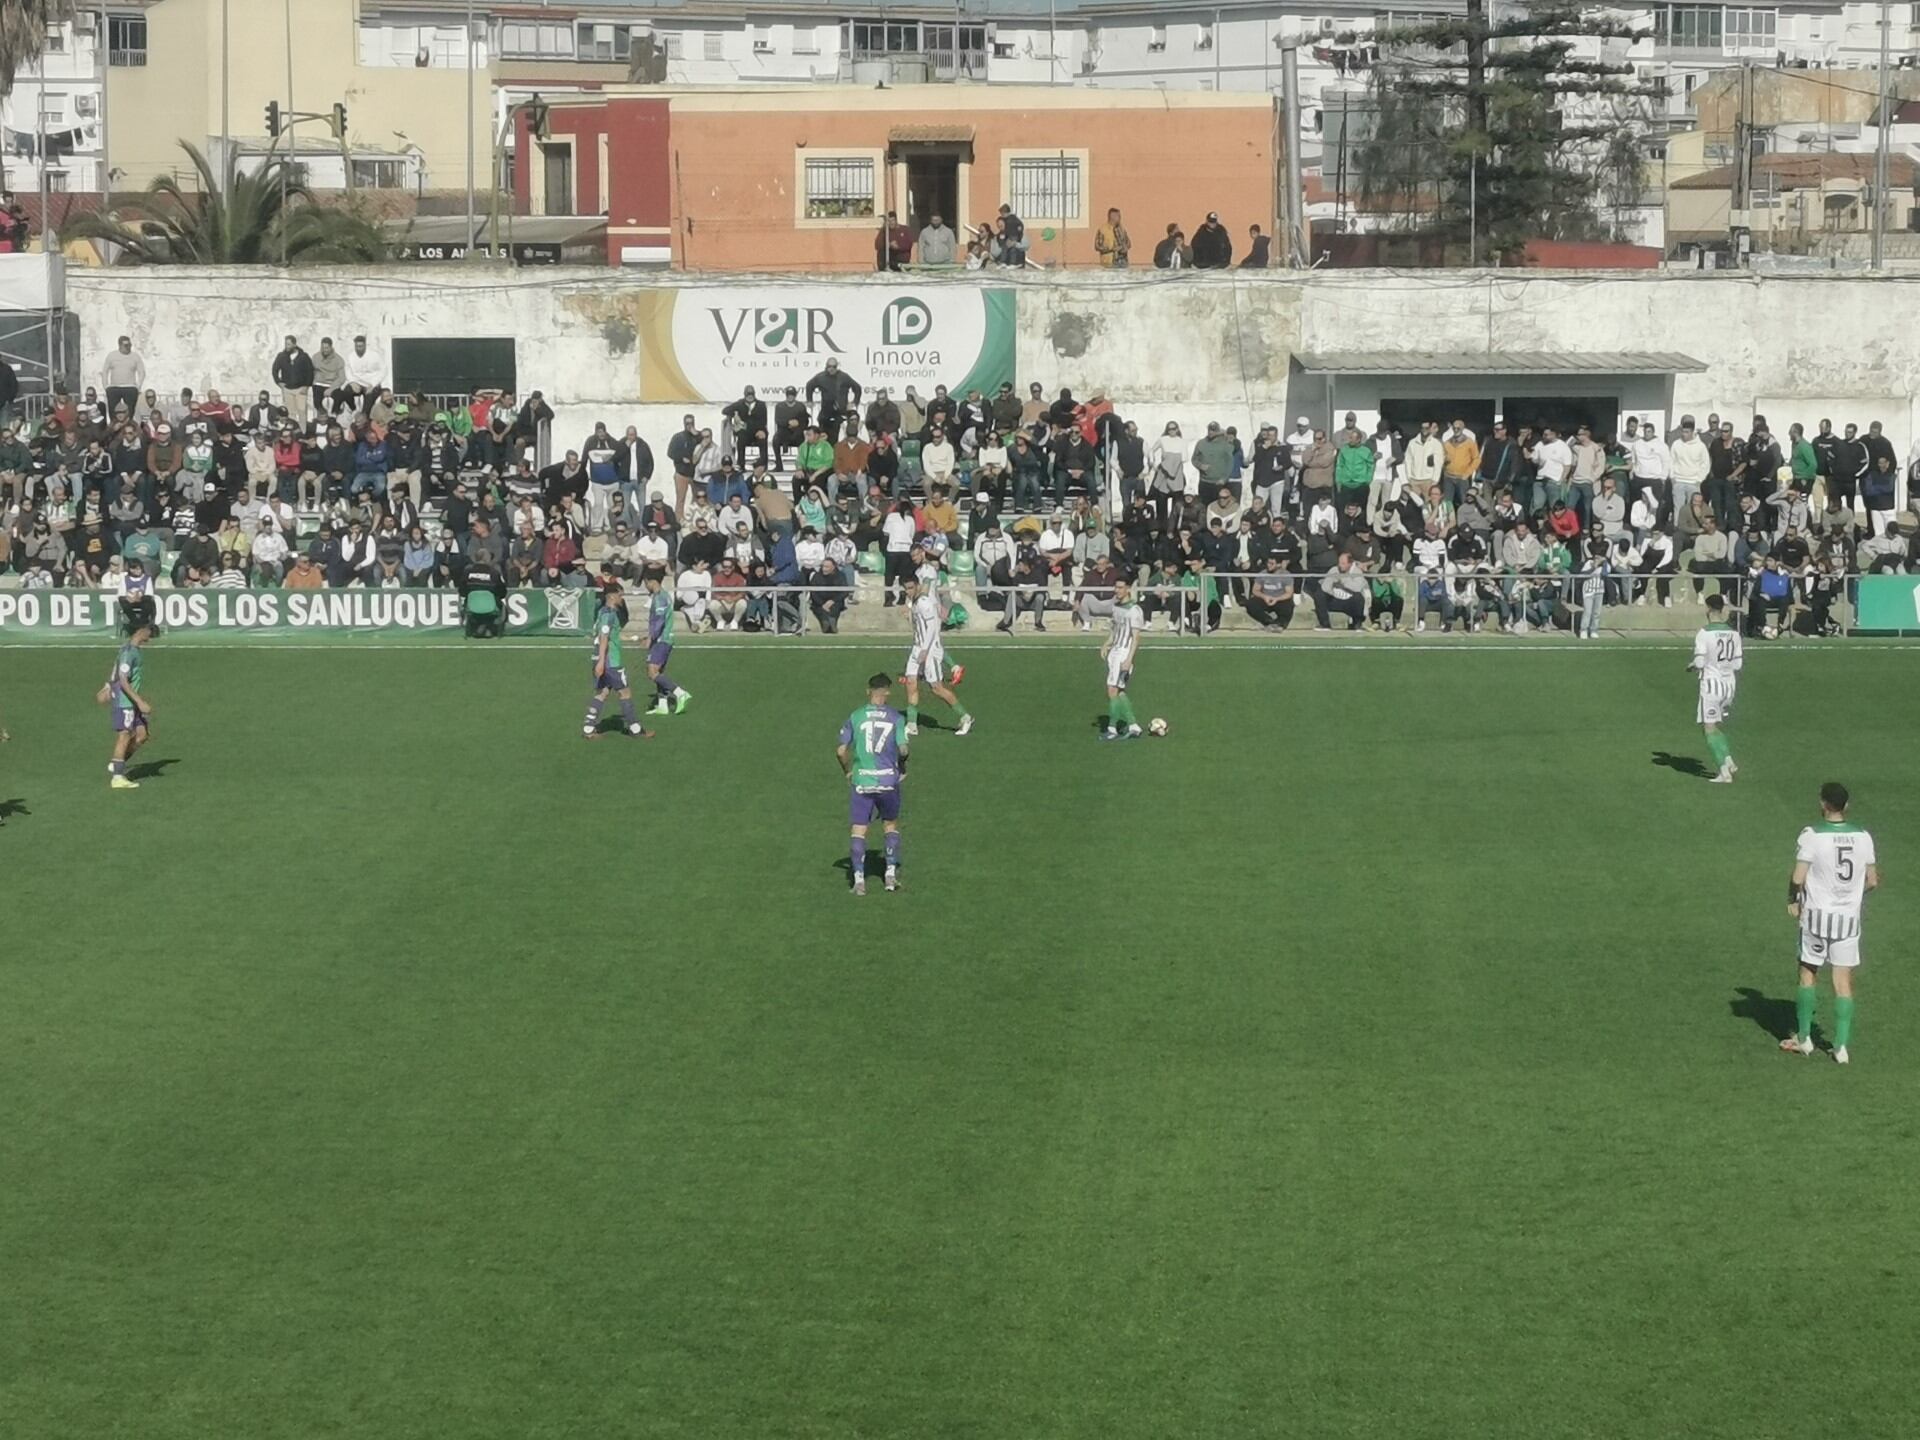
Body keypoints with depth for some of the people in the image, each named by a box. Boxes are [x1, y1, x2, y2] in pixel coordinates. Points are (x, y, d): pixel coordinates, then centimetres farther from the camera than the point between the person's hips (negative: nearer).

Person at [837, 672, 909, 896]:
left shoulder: (856, 717, 0)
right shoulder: (896, 718, -2)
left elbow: (841, 751, -1)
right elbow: (903, 749, -10)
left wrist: (847, 771, 16)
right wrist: (903, 768, 11)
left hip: (862, 781, 0)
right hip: (888, 780, 0)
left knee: (858, 831, 4)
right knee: (891, 826, 20)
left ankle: (859, 880, -2)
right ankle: (891, 873, 15)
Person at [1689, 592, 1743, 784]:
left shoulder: (1704, 633, -13)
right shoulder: (1733, 633, 4)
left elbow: (1699, 662, -16)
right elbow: (1737, 665, 6)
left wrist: (1691, 665, 6)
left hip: (1711, 683, -6)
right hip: (1729, 683, 6)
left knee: (1710, 728, 0)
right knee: (1717, 727, 21)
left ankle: (1724, 772, -7)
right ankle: (1729, 762, 8)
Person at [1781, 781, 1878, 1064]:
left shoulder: (1812, 836, -13)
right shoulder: (1863, 837, -2)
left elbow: (1798, 878, -16)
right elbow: (1873, 881, 3)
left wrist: (1792, 900, 3)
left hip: (1817, 913, -3)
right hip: (1849, 916, 3)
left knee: (1808, 974, 13)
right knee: (1843, 981, 5)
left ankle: (1803, 1038, 18)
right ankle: (1841, 1045, 3)